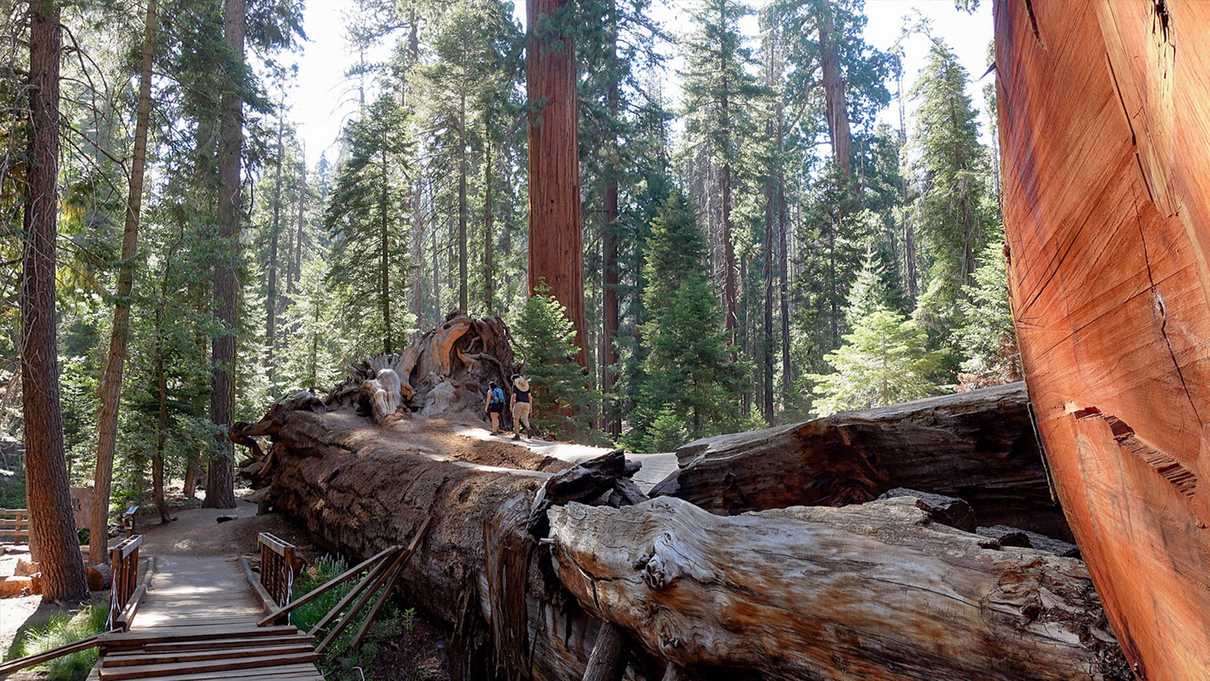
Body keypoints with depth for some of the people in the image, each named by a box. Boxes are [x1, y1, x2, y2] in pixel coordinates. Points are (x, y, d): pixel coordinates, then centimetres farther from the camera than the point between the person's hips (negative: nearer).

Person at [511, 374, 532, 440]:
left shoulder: (515, 386, -2)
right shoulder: (526, 385, 13)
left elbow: (513, 396, -9)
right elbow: (530, 396, 9)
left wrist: (511, 406, -6)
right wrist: (531, 406, 11)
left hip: (518, 403, -4)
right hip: (526, 404, 4)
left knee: (516, 419, 6)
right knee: (525, 419, 7)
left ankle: (517, 435, 5)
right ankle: (528, 428, -22)